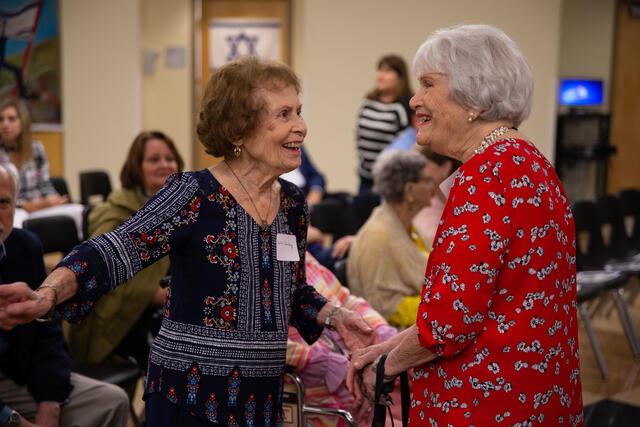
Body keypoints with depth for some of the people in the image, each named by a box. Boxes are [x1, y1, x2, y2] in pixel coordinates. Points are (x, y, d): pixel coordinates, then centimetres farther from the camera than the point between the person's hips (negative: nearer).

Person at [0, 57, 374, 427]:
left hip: (264, 397, 6)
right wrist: (47, 295, -41)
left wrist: (335, 316, 1)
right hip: (190, 396, -6)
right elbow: (115, 252, -25)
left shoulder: (293, 202, 5)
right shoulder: (195, 194, -13)